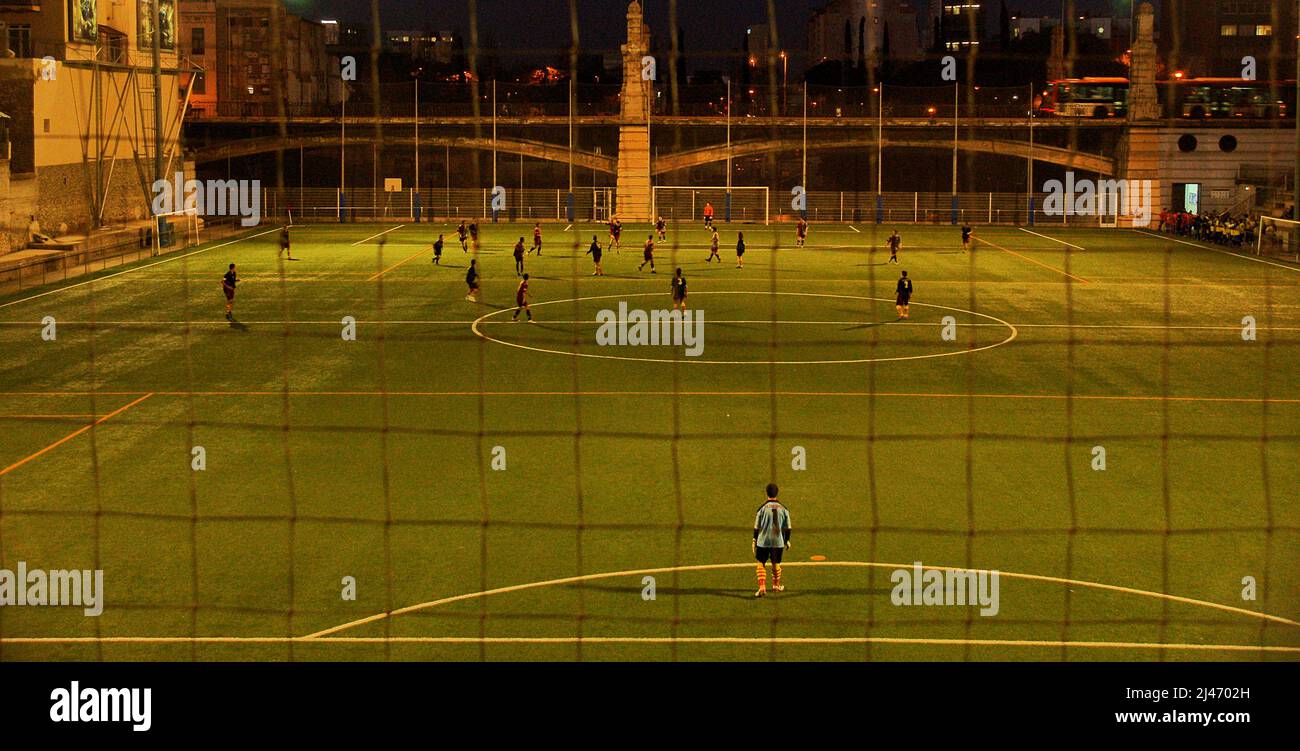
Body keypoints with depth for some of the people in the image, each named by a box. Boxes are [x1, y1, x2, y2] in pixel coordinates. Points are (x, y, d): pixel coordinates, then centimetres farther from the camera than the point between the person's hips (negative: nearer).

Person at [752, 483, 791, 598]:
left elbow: (756, 527, -3)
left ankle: (762, 587, -8)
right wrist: (787, 541, 15)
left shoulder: (762, 509, -8)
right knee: (776, 564, 20)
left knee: (761, 564, 7)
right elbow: (787, 528, 3)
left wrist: (754, 541, 7)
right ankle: (776, 585, 36)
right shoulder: (783, 509, -2)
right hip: (778, 542, 2)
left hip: (763, 541, -2)